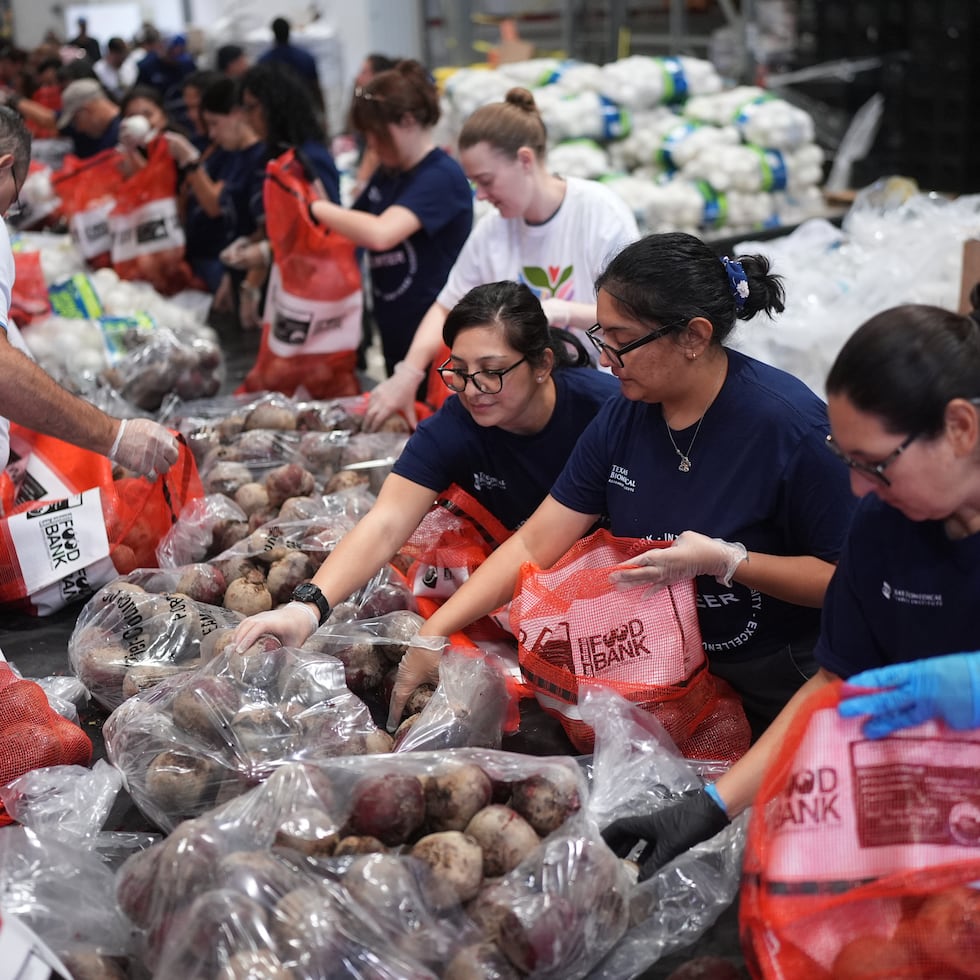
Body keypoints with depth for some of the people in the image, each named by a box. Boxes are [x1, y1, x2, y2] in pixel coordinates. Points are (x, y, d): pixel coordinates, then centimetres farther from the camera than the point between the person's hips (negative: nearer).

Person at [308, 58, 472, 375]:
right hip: (394, 337, 8)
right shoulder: (386, 173, 11)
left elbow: (379, 235, -30)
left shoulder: (442, 176, -16)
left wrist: (318, 208, -18)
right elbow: (349, 233, 19)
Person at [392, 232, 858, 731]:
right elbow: (532, 545, -2)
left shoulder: (789, 424, -22)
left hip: (778, 690, -5)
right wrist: (431, 634, -8)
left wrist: (727, 561, -28)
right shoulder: (623, 418, -4)